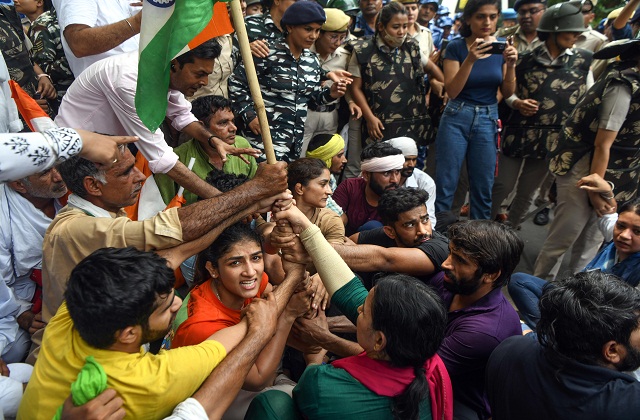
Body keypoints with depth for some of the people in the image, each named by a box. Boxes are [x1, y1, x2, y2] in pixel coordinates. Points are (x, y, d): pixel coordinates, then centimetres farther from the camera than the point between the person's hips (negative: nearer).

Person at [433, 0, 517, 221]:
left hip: (488, 120, 3)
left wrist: (511, 65, -13)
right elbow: (452, 91, -13)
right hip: (456, 118, -3)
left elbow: (507, 93, 4)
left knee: (483, 187, 9)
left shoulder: (501, 47, 4)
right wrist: (470, 60, -25)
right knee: (445, 184, -2)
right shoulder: (456, 47, -5)